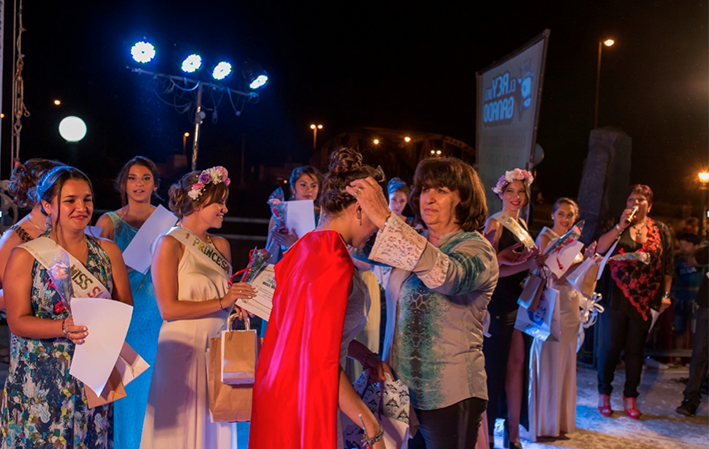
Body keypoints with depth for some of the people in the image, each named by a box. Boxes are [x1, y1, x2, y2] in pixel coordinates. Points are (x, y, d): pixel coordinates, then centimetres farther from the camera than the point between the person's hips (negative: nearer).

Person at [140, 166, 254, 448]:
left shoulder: (220, 246, 11)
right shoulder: (171, 243, -8)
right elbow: (168, 309, -14)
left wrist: (241, 302, -3)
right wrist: (222, 302, -15)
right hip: (183, 349, -6)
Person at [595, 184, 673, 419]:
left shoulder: (661, 230, 8)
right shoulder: (616, 226, 6)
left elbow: (668, 265, 8)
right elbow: (600, 247, -10)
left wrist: (666, 294, 2)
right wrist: (621, 226, -16)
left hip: (645, 300, 1)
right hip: (617, 296, -1)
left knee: (635, 349, 8)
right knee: (610, 346, 2)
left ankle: (630, 397, 18)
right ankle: (604, 394, 16)